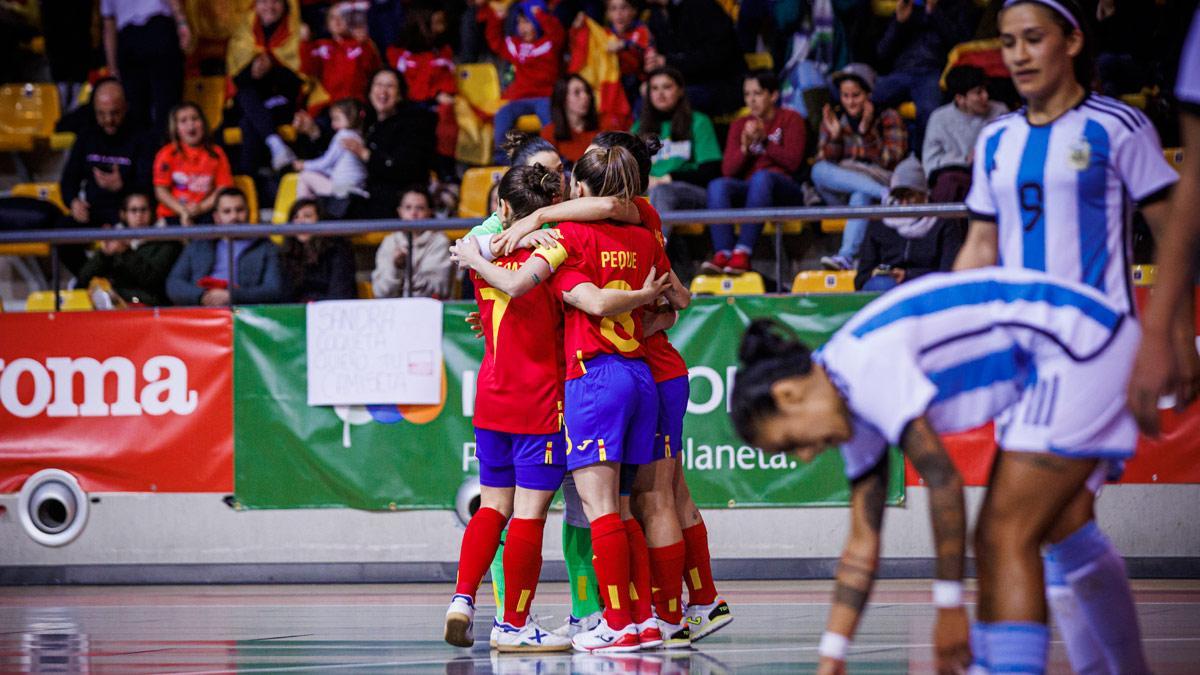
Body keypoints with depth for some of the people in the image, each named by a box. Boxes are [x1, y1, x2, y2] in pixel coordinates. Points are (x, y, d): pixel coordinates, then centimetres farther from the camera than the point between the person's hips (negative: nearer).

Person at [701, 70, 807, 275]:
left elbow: (793, 162, -3)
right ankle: (722, 255, -45)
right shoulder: (740, 124, 20)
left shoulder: (790, 119, 10)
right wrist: (745, 147, -8)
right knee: (717, 185, -29)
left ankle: (743, 253, -48)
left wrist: (764, 140, -8)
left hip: (785, 192, -3)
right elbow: (728, 170, 8)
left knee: (762, 177, -38)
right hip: (748, 192, 3)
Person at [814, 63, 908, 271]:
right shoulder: (834, 118, 12)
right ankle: (885, 193, -39)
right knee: (818, 171, -30)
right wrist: (834, 135, -12)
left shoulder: (887, 117, 5)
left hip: (877, 179, -3)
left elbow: (891, 160, -6)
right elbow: (825, 162, 4)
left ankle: (847, 256, -57)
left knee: (860, 196, -39)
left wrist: (866, 132, -16)